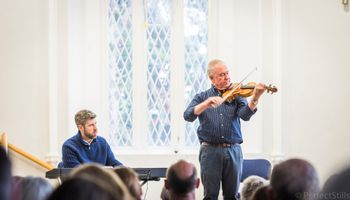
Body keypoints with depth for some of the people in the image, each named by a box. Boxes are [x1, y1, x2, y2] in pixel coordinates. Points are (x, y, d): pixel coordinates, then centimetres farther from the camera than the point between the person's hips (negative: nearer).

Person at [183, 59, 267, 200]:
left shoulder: (236, 95, 8)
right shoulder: (202, 97, 8)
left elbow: (245, 115, -10)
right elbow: (188, 116, -8)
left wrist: (255, 98, -29)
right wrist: (206, 104, -24)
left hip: (233, 150, 1)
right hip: (210, 150, -1)